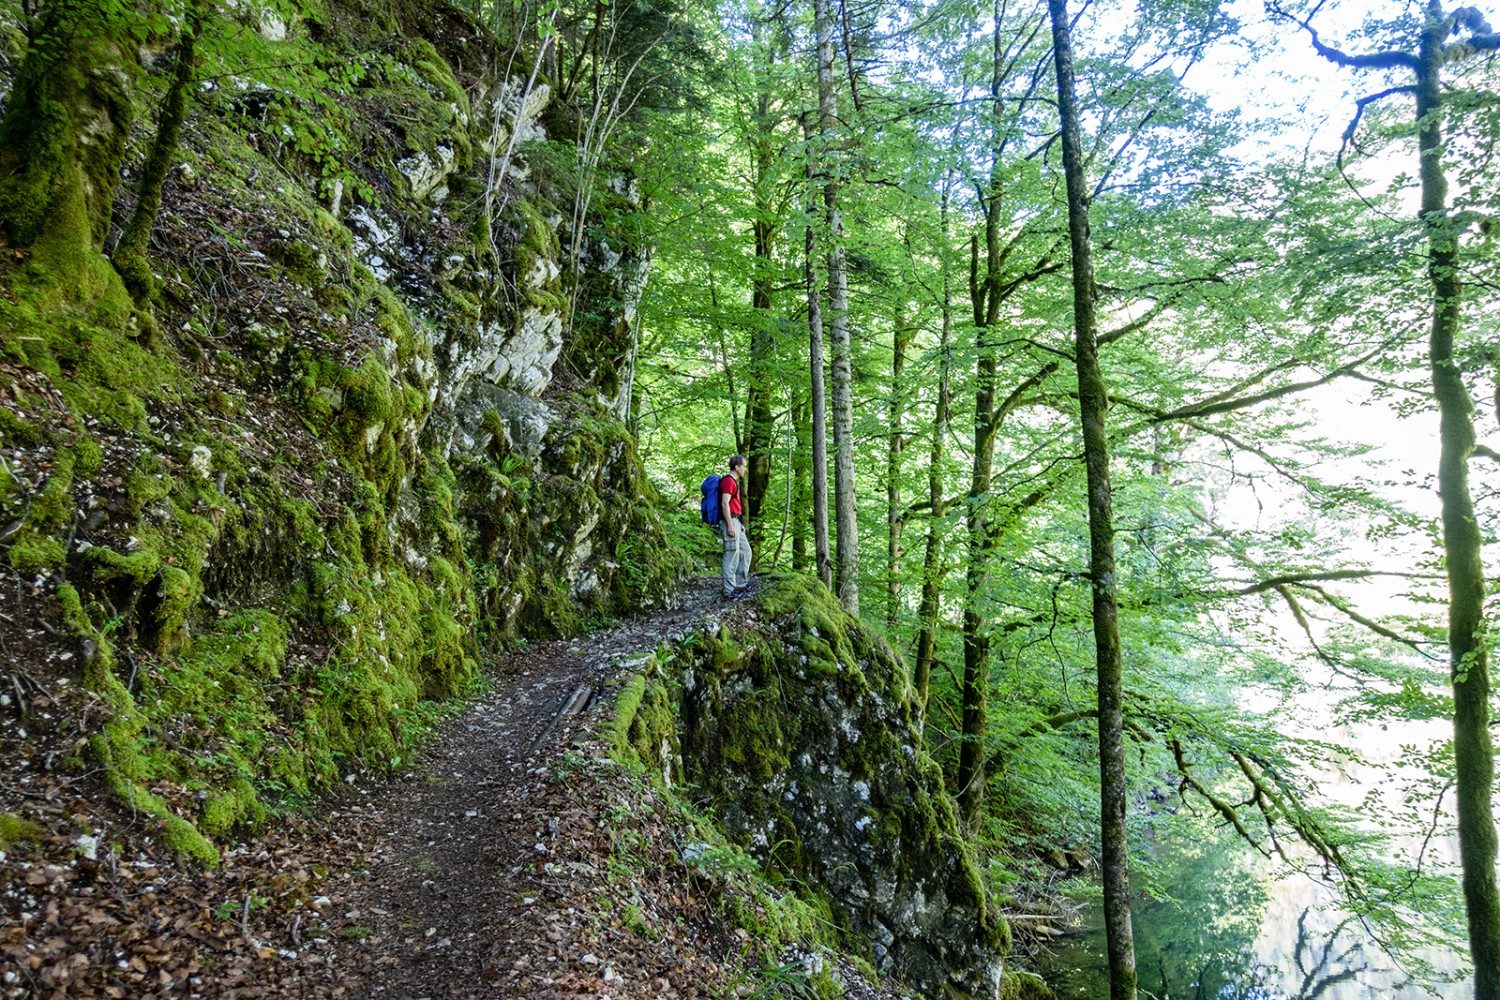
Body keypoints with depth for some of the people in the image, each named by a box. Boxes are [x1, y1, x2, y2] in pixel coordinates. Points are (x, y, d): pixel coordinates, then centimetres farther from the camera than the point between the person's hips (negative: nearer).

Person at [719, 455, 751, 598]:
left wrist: (740, 524, 22)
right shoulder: (728, 481, -12)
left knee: (745, 551, 16)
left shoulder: (733, 482, 20)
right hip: (730, 522, -11)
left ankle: (740, 584, 22)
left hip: (735, 523, 11)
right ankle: (729, 591, -6)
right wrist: (730, 525, -23)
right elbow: (725, 503, -20)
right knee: (732, 555, -9)